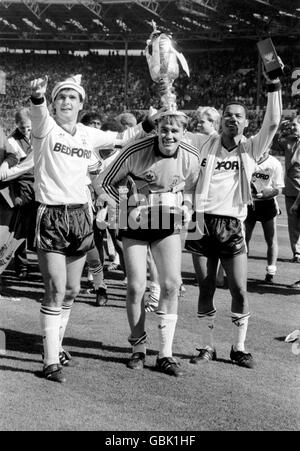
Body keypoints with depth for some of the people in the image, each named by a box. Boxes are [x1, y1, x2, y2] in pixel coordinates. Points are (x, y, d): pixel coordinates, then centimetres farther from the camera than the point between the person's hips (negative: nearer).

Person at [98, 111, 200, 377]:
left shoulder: (192, 158, -9)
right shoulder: (136, 152, -18)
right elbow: (108, 182, -5)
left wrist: (185, 206, -6)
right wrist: (128, 207, -13)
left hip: (167, 224, 2)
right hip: (136, 223, -2)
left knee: (172, 284, -7)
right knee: (136, 287, -3)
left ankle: (165, 354, 5)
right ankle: (138, 348, 19)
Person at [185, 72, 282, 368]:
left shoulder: (251, 148, 5)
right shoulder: (204, 144, 6)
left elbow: (272, 123, -7)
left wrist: (273, 85, -10)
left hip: (232, 224, 0)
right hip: (203, 221, 0)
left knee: (239, 290, -1)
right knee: (206, 287, 5)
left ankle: (239, 348, 13)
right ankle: (207, 347, 15)